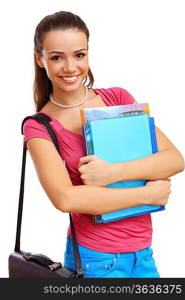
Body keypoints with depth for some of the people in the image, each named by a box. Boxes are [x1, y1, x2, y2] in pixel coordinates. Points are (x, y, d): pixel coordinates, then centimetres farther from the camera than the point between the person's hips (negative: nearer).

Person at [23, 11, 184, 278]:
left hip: (143, 253, 4)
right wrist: (150, 193, -18)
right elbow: (65, 198, -24)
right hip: (97, 259, -4)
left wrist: (112, 172, -21)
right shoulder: (39, 127, -9)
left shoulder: (118, 98, 1)